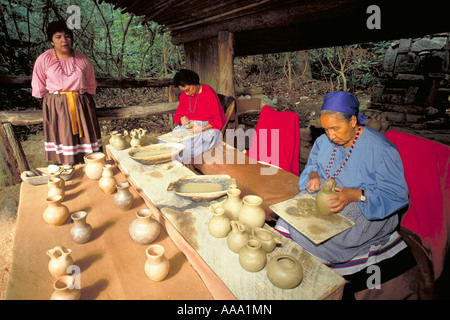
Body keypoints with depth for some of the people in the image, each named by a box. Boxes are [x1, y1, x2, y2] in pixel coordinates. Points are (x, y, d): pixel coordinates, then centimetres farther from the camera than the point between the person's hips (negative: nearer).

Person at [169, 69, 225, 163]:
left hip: (207, 128, -6)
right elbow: (177, 115, 20)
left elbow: (219, 121, -9)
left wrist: (201, 128, -21)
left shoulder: (209, 93, -10)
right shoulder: (184, 95, 8)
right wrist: (182, 118, -6)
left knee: (183, 147, -32)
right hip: (187, 127, 6)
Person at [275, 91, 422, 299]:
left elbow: (397, 195, -17)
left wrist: (354, 195, -30)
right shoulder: (325, 140, 0)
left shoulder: (380, 150, -18)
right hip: (325, 195, 6)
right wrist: (314, 176, -7)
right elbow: (313, 162, 17)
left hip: (365, 210, -5)